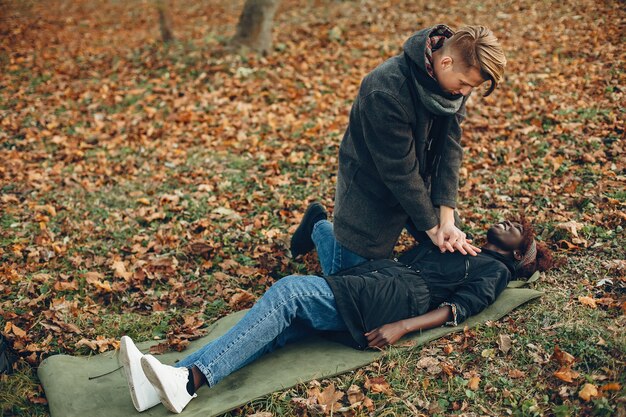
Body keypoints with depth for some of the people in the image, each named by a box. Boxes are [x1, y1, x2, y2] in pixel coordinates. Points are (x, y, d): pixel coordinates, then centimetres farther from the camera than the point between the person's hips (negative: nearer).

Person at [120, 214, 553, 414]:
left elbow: (457, 308, -3)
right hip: (372, 280, 7)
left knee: (289, 291, -28)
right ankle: (170, 379, -28)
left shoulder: (494, 270, 15)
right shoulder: (452, 244, 37)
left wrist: (402, 326, -14)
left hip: (388, 299, -7)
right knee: (277, 326, -17)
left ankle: (190, 381, -36)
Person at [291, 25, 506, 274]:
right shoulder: (386, 91, -35)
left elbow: (450, 146, -15)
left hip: (420, 183, 6)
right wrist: (432, 227, -21)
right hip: (371, 187, -6)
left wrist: (447, 218, -21)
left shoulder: (456, 80, -13)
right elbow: (399, 170, -29)